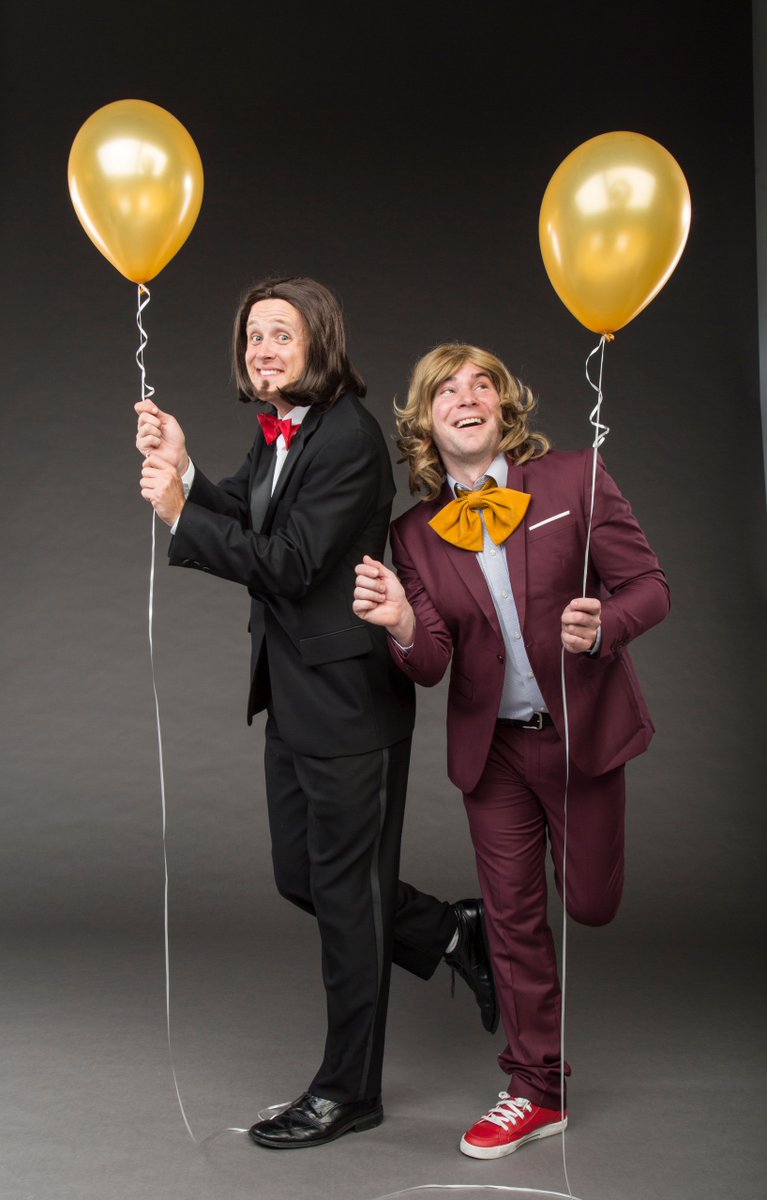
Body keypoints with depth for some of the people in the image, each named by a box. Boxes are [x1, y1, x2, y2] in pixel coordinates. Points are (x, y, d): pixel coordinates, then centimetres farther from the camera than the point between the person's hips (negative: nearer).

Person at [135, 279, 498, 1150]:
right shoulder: (277, 435, 11)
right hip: (294, 694, 9)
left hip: (348, 695, -9)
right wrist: (182, 471, -12)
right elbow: (237, 522, 3)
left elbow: (291, 562, -23)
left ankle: (348, 1090, 18)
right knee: (301, 876, 16)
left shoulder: (350, 438, -18)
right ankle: (452, 934, 36)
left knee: (345, 889, 3)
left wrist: (180, 512, -23)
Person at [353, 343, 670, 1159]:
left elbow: (648, 585, -6)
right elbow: (431, 666, -5)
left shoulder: (574, 478, -7)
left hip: (584, 731, -2)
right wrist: (405, 626, -28)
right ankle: (537, 1090, 22)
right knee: (512, 916, 8)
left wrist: (603, 624, -28)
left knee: (591, 902, 5)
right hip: (493, 747, 2)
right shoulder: (415, 533, -1)